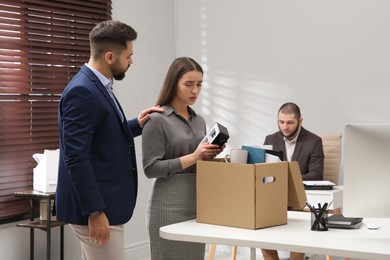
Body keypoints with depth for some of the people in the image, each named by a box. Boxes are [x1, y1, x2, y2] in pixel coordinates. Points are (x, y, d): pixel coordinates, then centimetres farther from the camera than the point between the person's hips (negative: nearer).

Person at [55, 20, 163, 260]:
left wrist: (137, 125, 11)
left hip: (104, 204, 10)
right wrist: (95, 212, -24)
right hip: (95, 208, -10)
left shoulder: (97, 87, 12)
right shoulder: (82, 91, -19)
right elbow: (76, 158, -23)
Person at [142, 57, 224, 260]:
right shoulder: (157, 119, -9)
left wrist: (211, 155, -2)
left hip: (197, 205, 7)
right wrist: (193, 158, -20)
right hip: (169, 207, -7)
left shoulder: (199, 120, 13)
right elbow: (151, 168, -14)